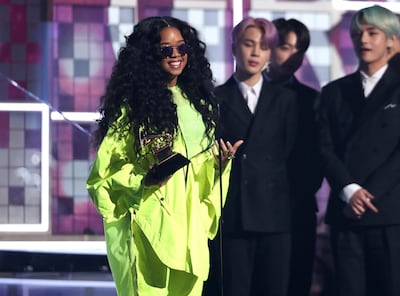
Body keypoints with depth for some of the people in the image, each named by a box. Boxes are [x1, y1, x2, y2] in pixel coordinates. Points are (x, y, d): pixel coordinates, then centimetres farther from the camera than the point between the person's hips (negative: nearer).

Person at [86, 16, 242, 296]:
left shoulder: (198, 103, 14)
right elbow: (107, 167, -4)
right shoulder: (133, 104, -4)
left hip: (189, 223, 6)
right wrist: (143, 179, -20)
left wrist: (221, 161, -2)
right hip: (149, 223, -6)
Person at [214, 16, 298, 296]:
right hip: (232, 213, -1)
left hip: (275, 213, 1)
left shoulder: (285, 99, 13)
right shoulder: (216, 98, 9)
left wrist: (300, 205, 3)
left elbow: (294, 154, 9)